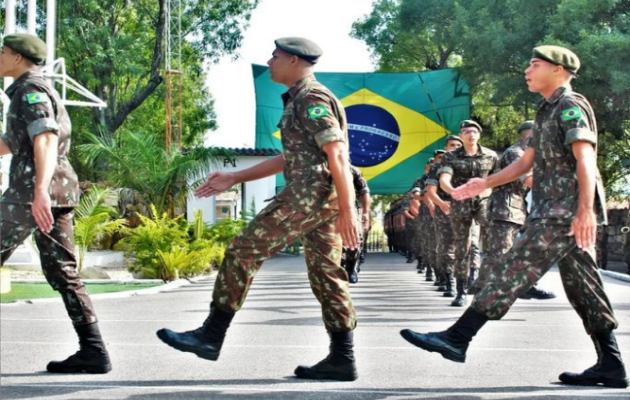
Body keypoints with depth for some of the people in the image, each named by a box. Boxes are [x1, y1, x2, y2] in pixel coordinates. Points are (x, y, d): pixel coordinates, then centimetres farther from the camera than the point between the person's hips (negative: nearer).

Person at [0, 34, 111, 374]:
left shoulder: (30, 89, -4)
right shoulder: (34, 92, 28)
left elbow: (45, 140, -20)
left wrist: (40, 189, -34)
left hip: (32, 190, -9)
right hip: (57, 193, 10)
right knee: (60, 271, 5)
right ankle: (93, 351, 0)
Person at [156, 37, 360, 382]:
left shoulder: (311, 98, -9)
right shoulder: (301, 99, 23)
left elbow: (338, 155, -17)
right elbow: (288, 158, 28)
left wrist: (347, 211, -23)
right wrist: (234, 178, 26)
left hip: (308, 194, -10)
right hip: (322, 198, 10)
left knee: (244, 250, -7)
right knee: (325, 274, 7)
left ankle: (211, 335, -4)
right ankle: (342, 359, 6)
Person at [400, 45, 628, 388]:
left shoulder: (571, 106, -7)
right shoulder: (548, 112, 23)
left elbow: (585, 159, -19)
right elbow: (526, 162, 29)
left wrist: (585, 210, -30)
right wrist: (485, 183, 28)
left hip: (564, 214, -10)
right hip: (557, 214, 10)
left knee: (515, 272, -12)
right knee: (583, 287, 7)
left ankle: (457, 338, -14)